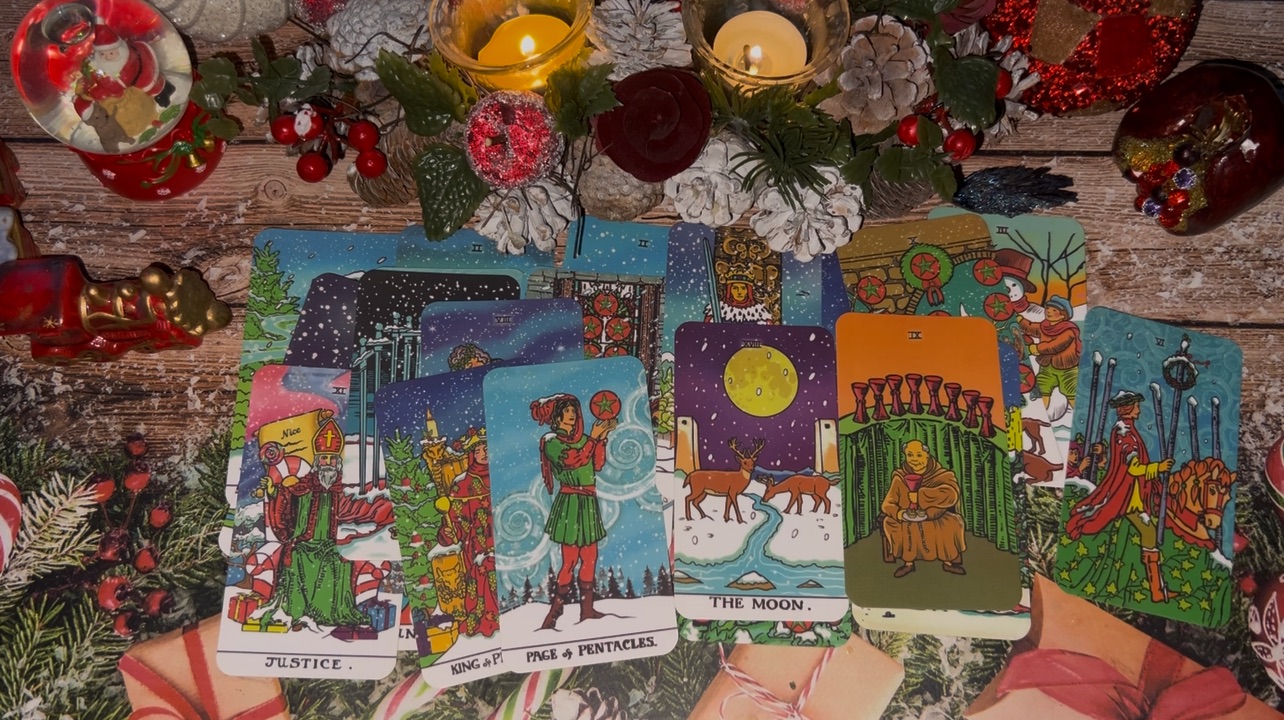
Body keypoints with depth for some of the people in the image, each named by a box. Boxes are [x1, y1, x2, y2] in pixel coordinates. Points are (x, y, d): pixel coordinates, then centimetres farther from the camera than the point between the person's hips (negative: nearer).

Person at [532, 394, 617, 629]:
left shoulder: (580, 438, 14)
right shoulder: (551, 441, -6)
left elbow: (598, 464, 8)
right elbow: (573, 460, -19)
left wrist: (602, 438, -1)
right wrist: (593, 438, -14)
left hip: (588, 502, 7)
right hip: (570, 502, -7)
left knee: (590, 556, 8)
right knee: (570, 558, -8)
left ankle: (587, 609, 16)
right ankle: (554, 612, -1)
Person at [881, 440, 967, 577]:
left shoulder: (940, 475, -9)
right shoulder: (900, 478, -3)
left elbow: (950, 495, -29)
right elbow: (888, 503, -7)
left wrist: (919, 495, -31)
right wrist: (898, 513, -31)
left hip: (935, 519, -1)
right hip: (909, 522, 1)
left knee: (952, 522, -27)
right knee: (890, 522, -27)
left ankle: (948, 561, -4)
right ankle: (908, 563, -10)